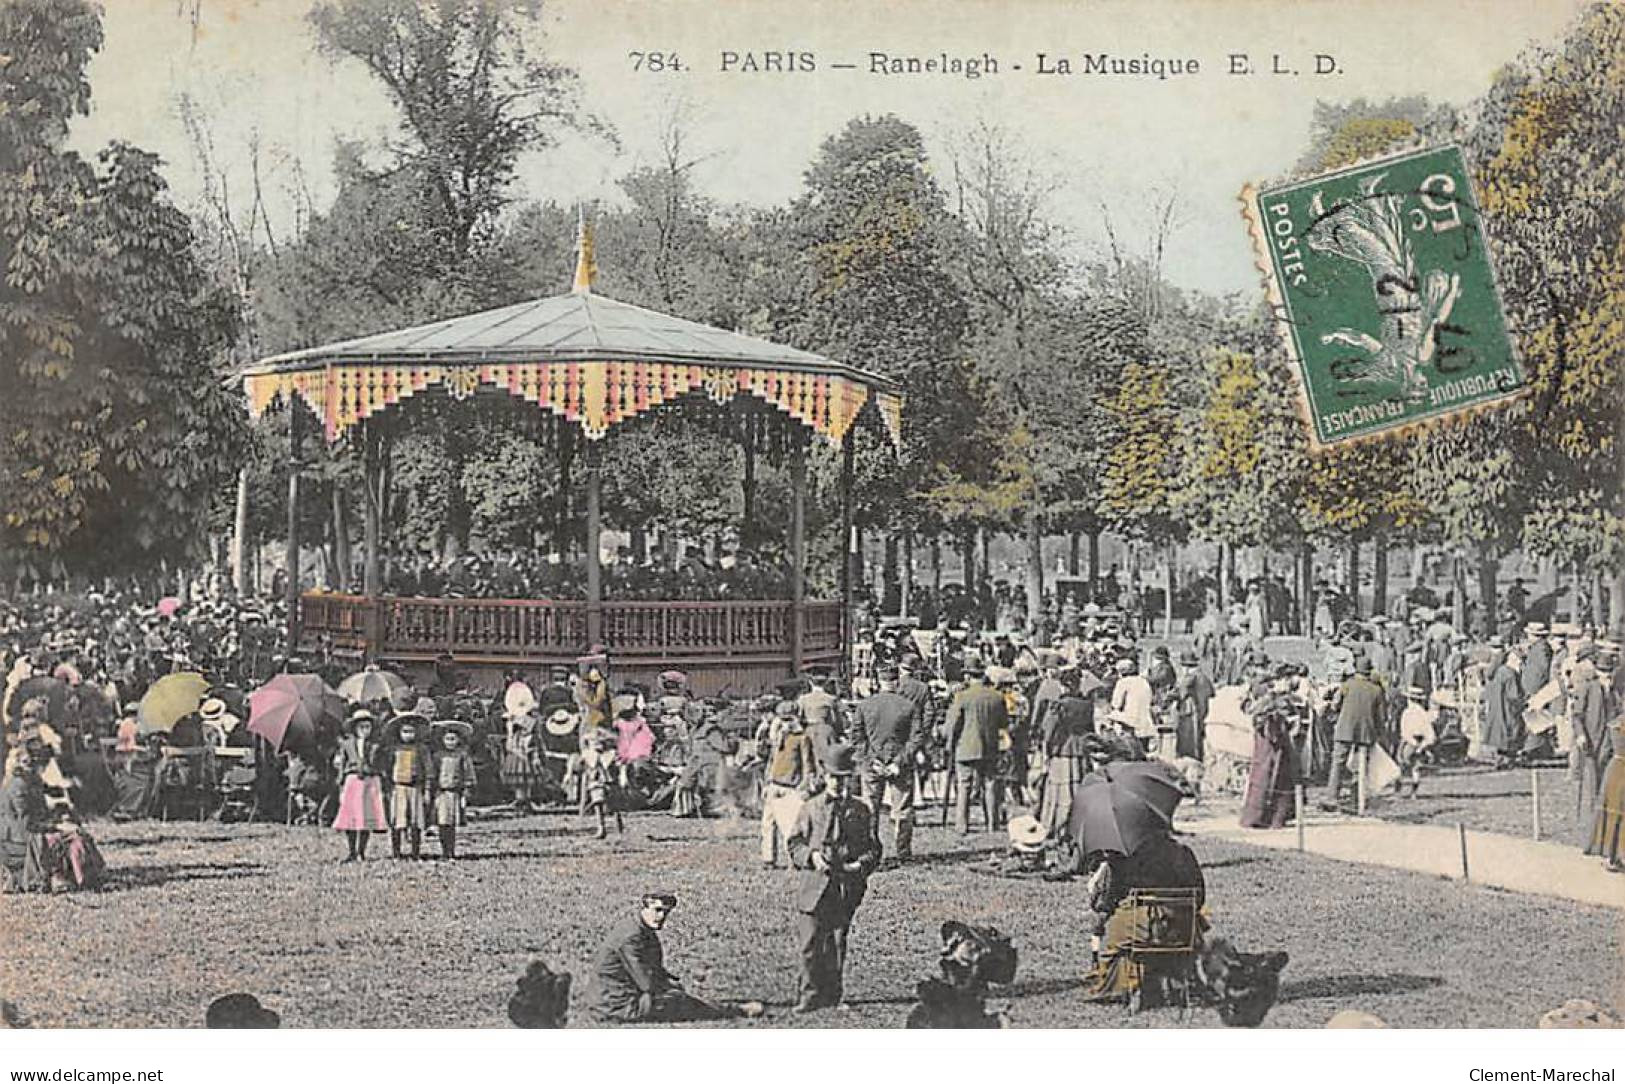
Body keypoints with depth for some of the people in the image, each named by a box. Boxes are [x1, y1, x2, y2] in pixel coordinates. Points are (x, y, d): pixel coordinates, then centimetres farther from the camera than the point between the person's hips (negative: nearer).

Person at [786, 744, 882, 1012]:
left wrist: (861, 864, -11)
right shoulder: (811, 808, 6)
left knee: (837, 943, 8)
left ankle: (831, 994, 21)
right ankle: (811, 994, 1)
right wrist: (811, 856, -12)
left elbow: (873, 849, 9)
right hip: (814, 884, -1)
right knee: (810, 942, -7)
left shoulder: (860, 811, 8)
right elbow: (795, 844, 7)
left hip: (847, 887, 1)